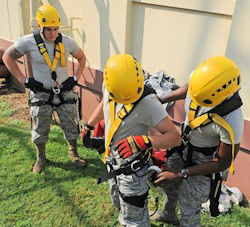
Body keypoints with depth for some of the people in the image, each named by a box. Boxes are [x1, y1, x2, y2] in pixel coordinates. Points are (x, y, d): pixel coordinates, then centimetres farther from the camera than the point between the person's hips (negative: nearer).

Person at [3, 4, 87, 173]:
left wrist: (75, 78, 0)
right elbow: (8, 57, 0)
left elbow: (82, 58, 12)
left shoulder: (67, 42, -5)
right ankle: (41, 158, 31)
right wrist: (24, 80, -7)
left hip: (65, 91, 2)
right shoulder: (29, 42, -11)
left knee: (71, 126, 9)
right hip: (41, 94, -1)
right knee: (40, 129, 8)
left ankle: (74, 154, 32)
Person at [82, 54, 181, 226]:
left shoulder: (148, 102, -31)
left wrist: (144, 142, -48)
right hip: (113, 161, 7)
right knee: (119, 204, 31)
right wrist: (88, 126, 20)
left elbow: (175, 137, -32)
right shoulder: (109, 87, -13)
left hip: (133, 168, -7)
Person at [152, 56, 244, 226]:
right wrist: (161, 100, -2)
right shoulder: (200, 80, -26)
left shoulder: (231, 124, -39)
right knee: (169, 183, 30)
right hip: (184, 143, 7)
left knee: (189, 206, 10)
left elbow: (222, 164, -25)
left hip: (204, 159, -7)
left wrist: (181, 174, -26)